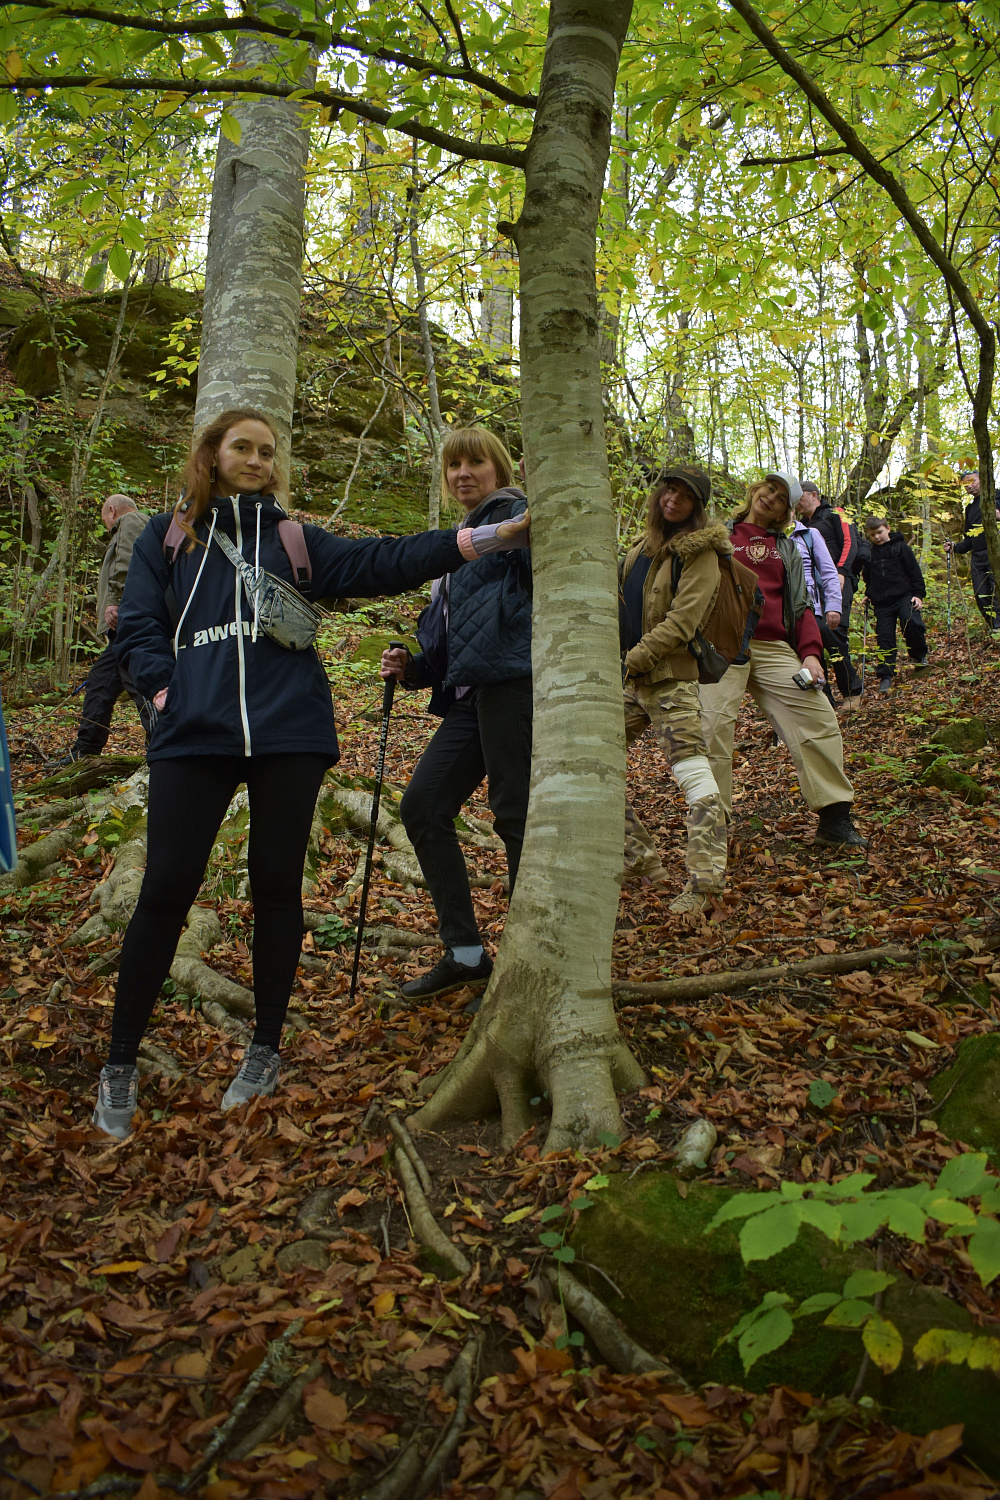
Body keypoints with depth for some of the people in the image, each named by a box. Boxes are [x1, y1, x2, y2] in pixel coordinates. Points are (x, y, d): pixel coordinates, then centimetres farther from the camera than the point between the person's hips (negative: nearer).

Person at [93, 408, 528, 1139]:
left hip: (287, 734, 1)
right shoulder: (165, 539, 15)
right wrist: (166, 689, -7)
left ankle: (266, 1048, 22)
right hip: (194, 735, -1)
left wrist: (474, 538, -10)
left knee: (278, 885, 5)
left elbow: (375, 562, 0)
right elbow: (138, 628, 11)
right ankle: (121, 1064, 12)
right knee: (167, 888, -3)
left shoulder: (293, 539, 13)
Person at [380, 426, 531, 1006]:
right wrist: (411, 667, 16)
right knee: (423, 804, 6)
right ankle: (467, 953, 14)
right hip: (474, 694, 10)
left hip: (514, 680, -10)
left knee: (517, 815, -7)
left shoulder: (514, 514, 2)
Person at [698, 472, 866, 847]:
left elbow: (800, 605, 19)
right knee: (715, 725, -16)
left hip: (774, 648, 3)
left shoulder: (787, 549, 24)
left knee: (819, 717, -10)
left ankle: (834, 818, -4)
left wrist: (810, 653, 2)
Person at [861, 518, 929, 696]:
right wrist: (868, 595, 14)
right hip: (881, 603, 3)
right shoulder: (869, 553, 13)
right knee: (884, 639, -2)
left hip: (904, 596, -3)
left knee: (911, 621, -28)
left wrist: (918, 594, -3)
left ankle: (919, 656, -3)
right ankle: (885, 678, 4)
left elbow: (914, 571, 4)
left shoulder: (900, 547, 4)